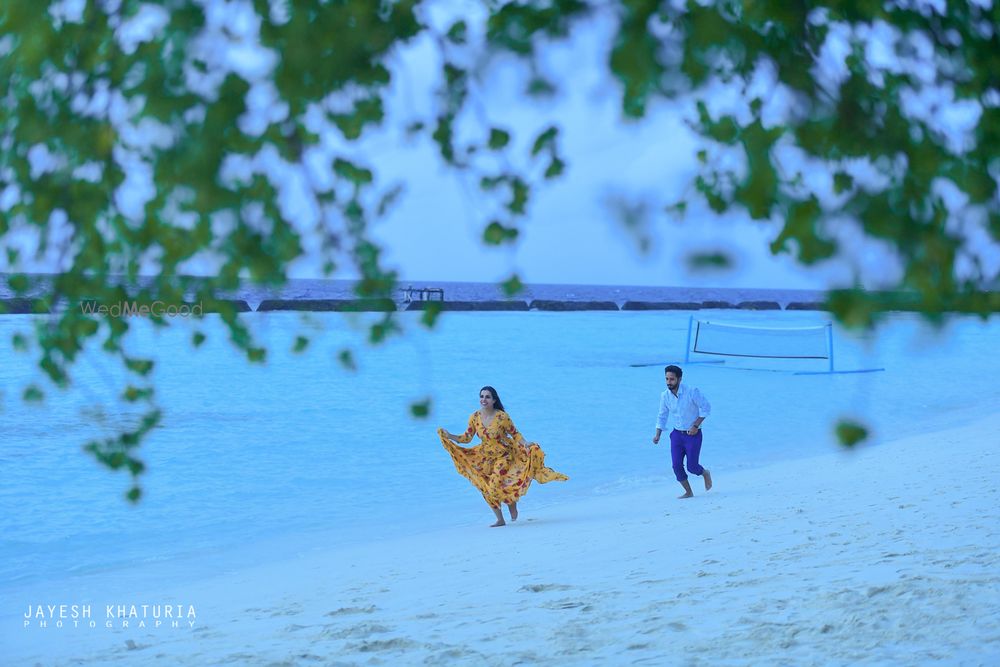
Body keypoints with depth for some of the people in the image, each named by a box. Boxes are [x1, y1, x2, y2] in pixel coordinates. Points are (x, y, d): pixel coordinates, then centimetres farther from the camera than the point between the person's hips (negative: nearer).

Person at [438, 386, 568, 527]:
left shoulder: (502, 416, -19)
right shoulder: (474, 418, -8)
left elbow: (515, 433, -8)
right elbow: (466, 438, 0)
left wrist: (525, 443, -25)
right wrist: (449, 436, -12)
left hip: (504, 455, -5)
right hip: (486, 458, 5)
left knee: (496, 485, -19)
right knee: (486, 489, 3)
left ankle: (512, 503, 13)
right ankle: (500, 519, 18)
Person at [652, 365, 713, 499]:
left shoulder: (692, 391, -17)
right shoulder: (665, 396, -2)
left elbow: (706, 408, -11)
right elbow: (662, 416, 9)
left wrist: (696, 426, -17)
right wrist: (657, 435, -2)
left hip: (693, 434, -4)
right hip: (677, 434, 4)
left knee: (692, 466, -6)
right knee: (677, 465, -5)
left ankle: (705, 474, 29)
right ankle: (688, 492, 11)